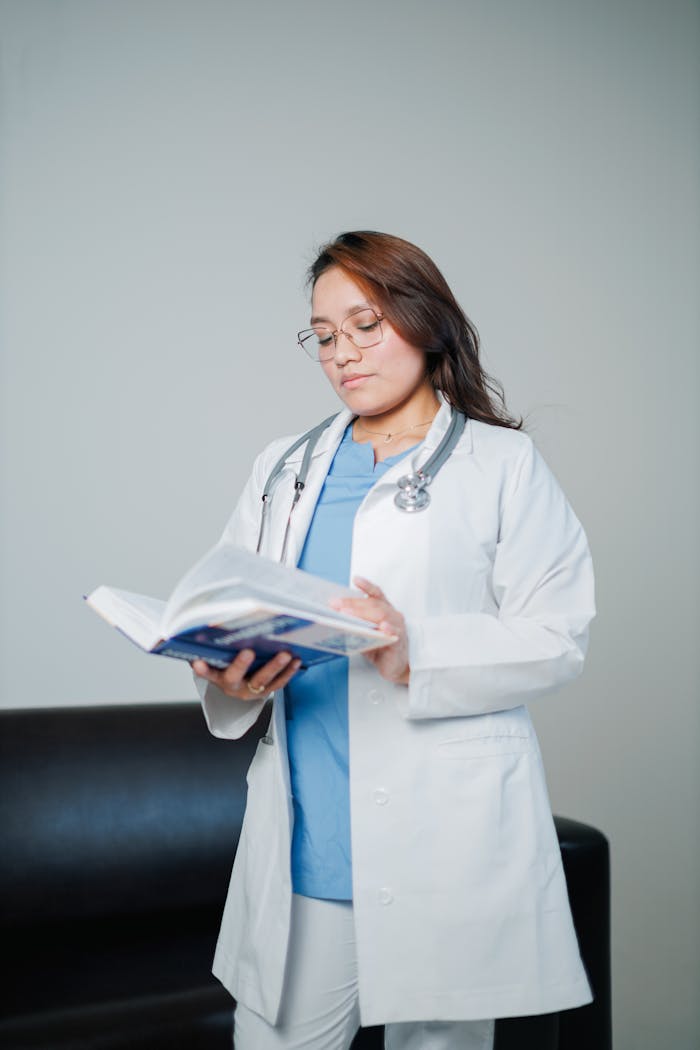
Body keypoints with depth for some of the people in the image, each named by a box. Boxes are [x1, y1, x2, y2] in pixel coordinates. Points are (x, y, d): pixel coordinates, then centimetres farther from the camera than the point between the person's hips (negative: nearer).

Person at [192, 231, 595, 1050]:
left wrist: (419, 655, -20)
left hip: (444, 840, -3)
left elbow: (557, 636, -5)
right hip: (303, 842, 4)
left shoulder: (501, 464, 3)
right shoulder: (283, 470, 17)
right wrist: (228, 678, -10)